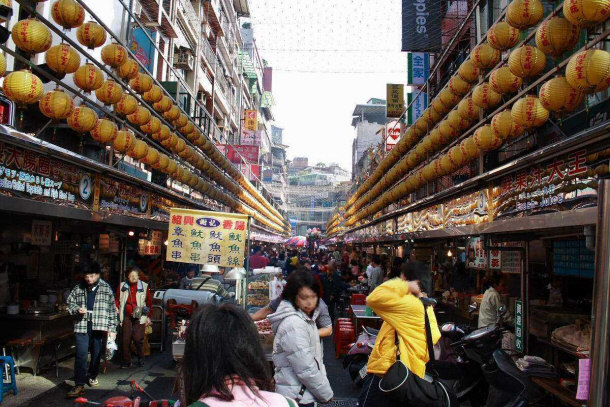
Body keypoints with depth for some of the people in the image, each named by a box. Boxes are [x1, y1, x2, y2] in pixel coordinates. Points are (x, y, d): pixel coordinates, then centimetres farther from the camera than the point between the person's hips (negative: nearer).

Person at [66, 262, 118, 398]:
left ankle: (93, 376, 35)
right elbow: (69, 302, 16)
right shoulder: (78, 288, 6)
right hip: (82, 326, 0)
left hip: (100, 327, 0)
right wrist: (77, 310, -7)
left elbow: (112, 310, 3)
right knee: (81, 355, -7)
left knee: (97, 354, 12)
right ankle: (79, 385, -6)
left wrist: (112, 329, -1)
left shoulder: (106, 288, 3)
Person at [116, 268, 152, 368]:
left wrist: (148, 317, 8)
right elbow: (117, 300, 17)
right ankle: (126, 361, 14)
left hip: (139, 318, -2)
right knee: (125, 340, 1)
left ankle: (140, 359, 15)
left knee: (138, 339, -8)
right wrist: (117, 309, 1)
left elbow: (149, 302, 10)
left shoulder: (144, 286, 5)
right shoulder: (122, 286, 8)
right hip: (126, 317, 2)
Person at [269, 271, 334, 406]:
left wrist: (324, 389, 7)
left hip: (304, 394, 9)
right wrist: (326, 394, -12)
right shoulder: (293, 325, -22)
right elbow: (306, 369, -23)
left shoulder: (305, 318, 7)